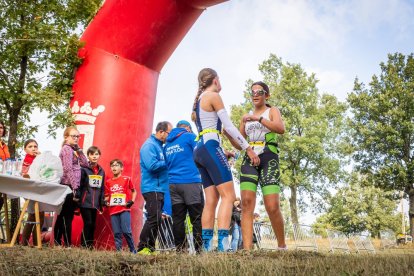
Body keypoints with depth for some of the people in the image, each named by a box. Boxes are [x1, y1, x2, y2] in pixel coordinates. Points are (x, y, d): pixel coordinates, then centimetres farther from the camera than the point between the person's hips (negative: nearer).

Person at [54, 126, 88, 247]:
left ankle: (57, 242, 18)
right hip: (68, 186, -9)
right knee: (67, 217, -6)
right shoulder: (67, 149, -9)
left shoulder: (73, 149, 18)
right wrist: (74, 187, -22)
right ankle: (68, 244, -4)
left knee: (62, 216, 12)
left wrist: (78, 149, 6)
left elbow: (85, 163, 13)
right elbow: (68, 169, -18)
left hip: (71, 187, 9)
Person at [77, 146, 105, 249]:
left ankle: (90, 245, 15)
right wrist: (77, 199, -12)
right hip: (85, 203, -5)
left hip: (95, 204, 5)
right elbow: (79, 185, -7)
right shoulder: (84, 169, -5)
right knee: (88, 224, -7)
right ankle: (85, 246, 2)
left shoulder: (101, 171, 12)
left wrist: (102, 203, 12)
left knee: (93, 225, 6)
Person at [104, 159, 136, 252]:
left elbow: (134, 191, 12)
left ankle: (133, 251, 4)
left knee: (126, 231, -9)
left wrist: (132, 201, -4)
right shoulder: (108, 182, 12)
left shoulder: (126, 179, 3)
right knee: (117, 233, 4)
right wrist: (105, 201, 0)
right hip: (113, 210, 4)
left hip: (124, 209, -4)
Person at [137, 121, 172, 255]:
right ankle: (143, 248, -6)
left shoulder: (160, 146, 19)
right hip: (152, 188, -10)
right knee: (154, 219, -13)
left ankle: (150, 248, 16)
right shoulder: (149, 145, -11)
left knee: (156, 220, 11)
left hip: (160, 188, 10)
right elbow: (152, 165, -23)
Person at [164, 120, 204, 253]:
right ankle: (200, 249, -6)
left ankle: (179, 250, 4)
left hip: (173, 184, 6)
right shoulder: (190, 136, 2)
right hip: (191, 182, -5)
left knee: (178, 219, 3)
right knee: (197, 218, -3)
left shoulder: (167, 144, 19)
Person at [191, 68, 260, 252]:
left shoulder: (198, 101, 25)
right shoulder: (213, 96, -1)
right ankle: (222, 244, -22)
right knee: (228, 196, -12)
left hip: (199, 150, 9)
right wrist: (249, 149, -4)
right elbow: (229, 127, -7)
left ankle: (206, 245, 1)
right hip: (211, 147, -9)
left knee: (211, 200, 5)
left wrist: (221, 152, 26)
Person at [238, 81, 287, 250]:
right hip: (249, 160, 4)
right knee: (246, 204, -13)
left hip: (268, 159, -4)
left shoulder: (272, 111, 10)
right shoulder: (246, 117, 22)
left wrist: (258, 118, -17)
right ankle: (247, 249, -16)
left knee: (272, 208, -11)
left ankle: (282, 246, 11)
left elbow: (281, 129, -12)